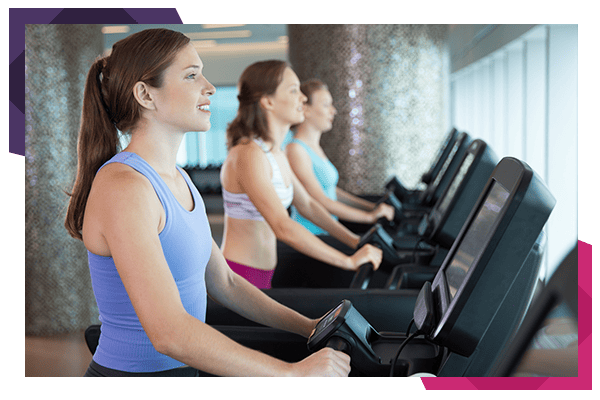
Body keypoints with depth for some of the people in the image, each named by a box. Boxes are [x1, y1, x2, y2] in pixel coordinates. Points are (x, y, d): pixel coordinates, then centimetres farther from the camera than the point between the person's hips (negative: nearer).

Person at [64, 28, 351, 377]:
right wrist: (292, 372, -24)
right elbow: (168, 332, -27)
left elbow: (223, 282, 14)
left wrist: (309, 327, 8)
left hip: (181, 370, 8)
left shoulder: (177, 179, 7)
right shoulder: (122, 187, -20)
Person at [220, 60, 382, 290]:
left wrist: (355, 241, 13)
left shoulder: (275, 153, 9)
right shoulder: (249, 155, -20)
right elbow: (283, 228, -27)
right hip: (241, 278, -8)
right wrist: (350, 262, -24)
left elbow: (306, 204, 18)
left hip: (263, 275, 8)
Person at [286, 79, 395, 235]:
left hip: (326, 232, 8)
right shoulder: (295, 150, -12)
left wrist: (372, 206, 15)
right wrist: (370, 216, -17)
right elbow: (319, 201, -18)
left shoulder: (315, 147, 16)